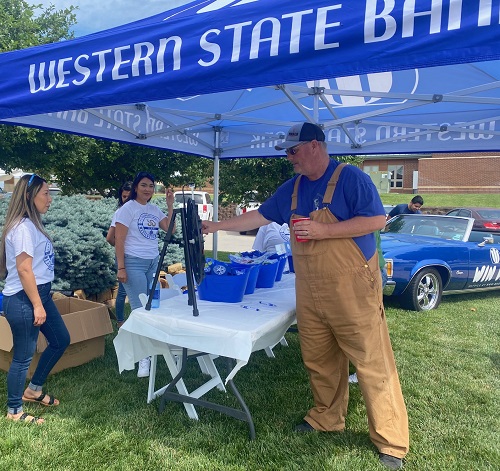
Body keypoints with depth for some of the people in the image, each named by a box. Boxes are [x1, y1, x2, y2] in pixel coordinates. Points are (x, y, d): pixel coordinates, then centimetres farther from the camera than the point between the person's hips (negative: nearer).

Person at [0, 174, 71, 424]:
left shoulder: (32, 224, 11)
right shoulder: (23, 228, -19)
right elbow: (24, 269, -23)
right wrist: (37, 306, -20)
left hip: (40, 293, 10)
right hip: (23, 300, -10)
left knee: (61, 340, 18)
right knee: (23, 356, 5)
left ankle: (33, 390, 35)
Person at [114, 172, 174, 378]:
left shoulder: (154, 209, 11)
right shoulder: (127, 208, -6)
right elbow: (119, 240, -9)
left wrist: (170, 205, -1)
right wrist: (121, 268, -14)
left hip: (153, 262, 6)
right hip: (134, 263, -6)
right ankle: (143, 357, -2)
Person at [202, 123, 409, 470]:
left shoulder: (350, 178, -9)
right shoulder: (291, 188, 11)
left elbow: (377, 220, -14)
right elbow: (259, 217, 17)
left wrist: (324, 230, -20)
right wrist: (218, 225, 16)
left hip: (352, 289, -6)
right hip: (310, 294, 6)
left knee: (373, 364, 1)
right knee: (319, 360, 15)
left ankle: (392, 441, 16)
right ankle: (327, 418, 36)